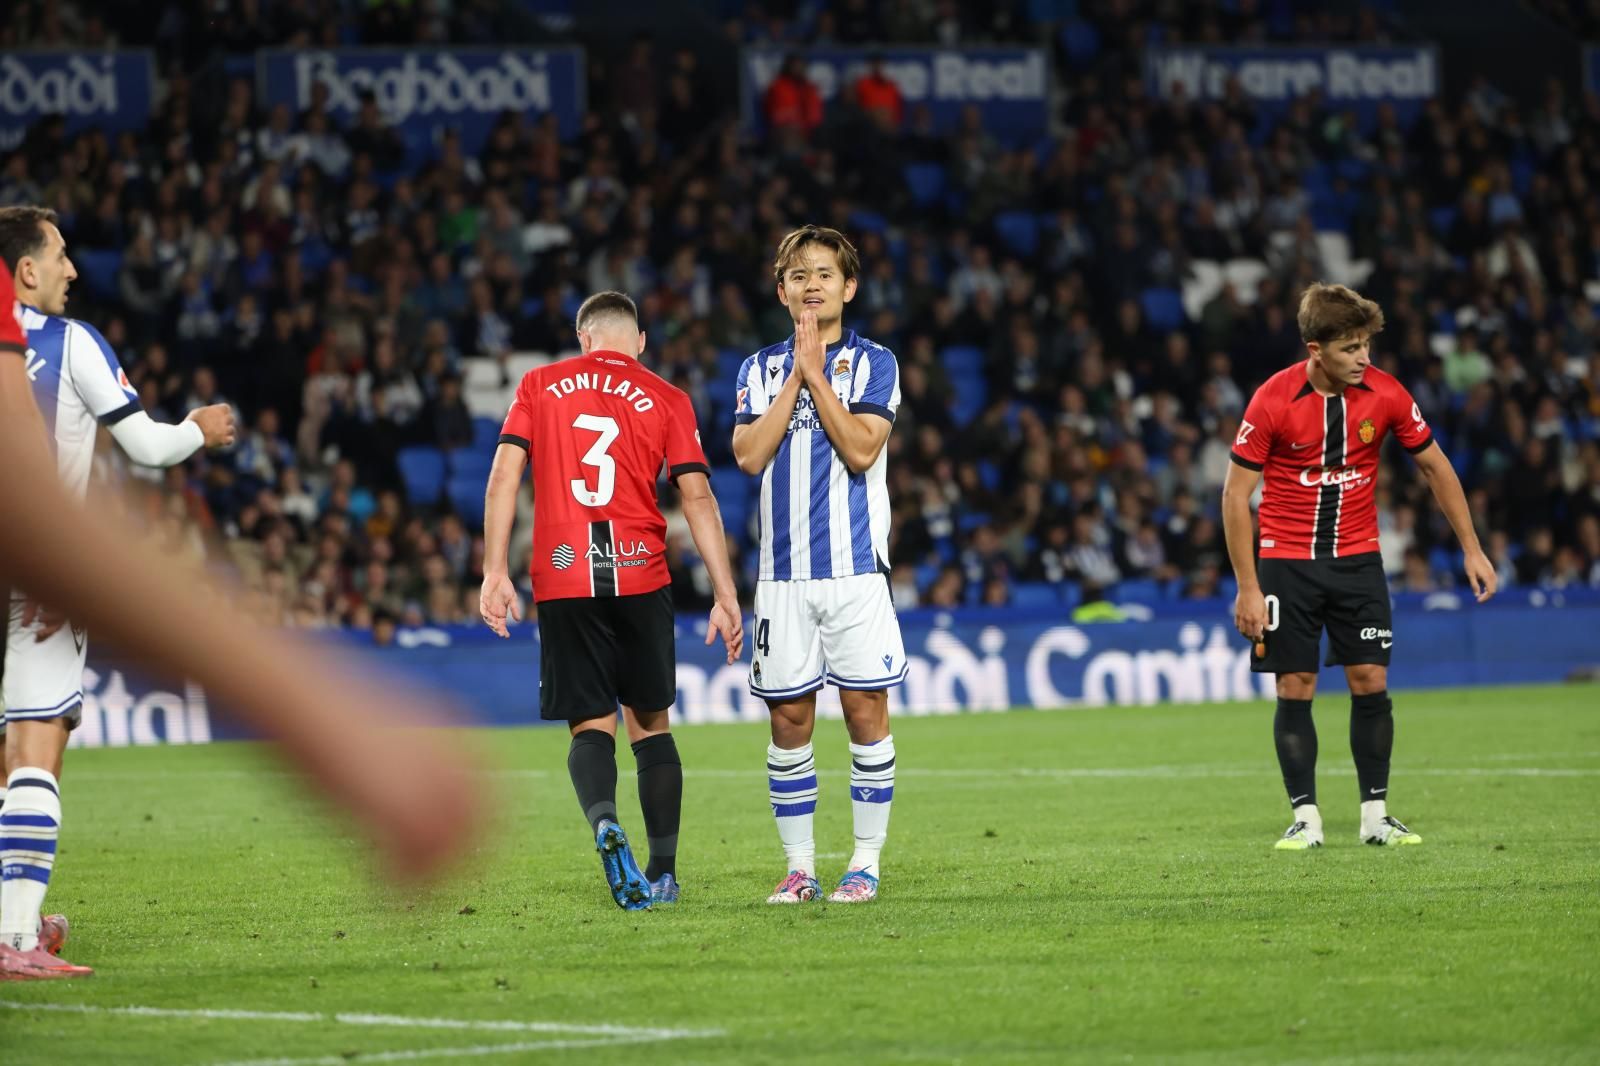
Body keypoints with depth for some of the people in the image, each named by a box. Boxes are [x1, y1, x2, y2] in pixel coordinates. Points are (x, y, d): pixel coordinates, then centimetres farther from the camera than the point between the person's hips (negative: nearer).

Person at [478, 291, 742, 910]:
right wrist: (725, 596, 2)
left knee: (591, 725, 3)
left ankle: (604, 821, -28)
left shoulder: (539, 385, 10)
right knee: (650, 722, 13)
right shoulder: (666, 399, 8)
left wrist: (495, 573, 0)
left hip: (563, 580, 0)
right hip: (641, 576, 0)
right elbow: (698, 497, 2)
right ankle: (663, 873, 12)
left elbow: (503, 476, 1)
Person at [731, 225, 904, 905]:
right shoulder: (761, 369, 12)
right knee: (789, 718, 3)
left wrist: (816, 373, -8)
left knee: (865, 708, -4)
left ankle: (866, 861, 5)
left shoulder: (872, 363, 4)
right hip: (783, 571, 2)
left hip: (855, 567, -2)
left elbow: (861, 449, -11)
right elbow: (750, 454, -3)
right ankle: (799, 866, 11)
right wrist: (795, 375, -5)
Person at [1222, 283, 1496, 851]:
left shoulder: (1385, 394, -8)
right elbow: (1235, 494, -11)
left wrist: (1471, 548, 4)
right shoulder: (1273, 400, -15)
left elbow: (1435, 467, 6)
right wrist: (1248, 588, -14)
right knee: (1295, 689, -3)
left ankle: (1376, 814, 6)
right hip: (1287, 563, -2)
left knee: (1371, 683, -3)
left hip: (1357, 559, 2)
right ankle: (1305, 818, 4)